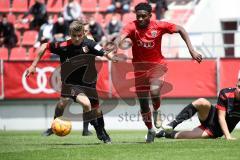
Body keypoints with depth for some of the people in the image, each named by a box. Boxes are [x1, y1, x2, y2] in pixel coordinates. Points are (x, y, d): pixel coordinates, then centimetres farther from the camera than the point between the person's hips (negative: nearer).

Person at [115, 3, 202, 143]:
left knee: (154, 90, -29)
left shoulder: (159, 26, -11)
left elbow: (180, 30, 1)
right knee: (143, 104, 5)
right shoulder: (132, 27, -14)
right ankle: (150, 130, 29)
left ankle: (157, 111, 4)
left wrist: (192, 50, -4)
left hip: (157, 64, -1)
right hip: (140, 67, 1)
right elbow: (122, 37, -34)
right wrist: (116, 45, -58)